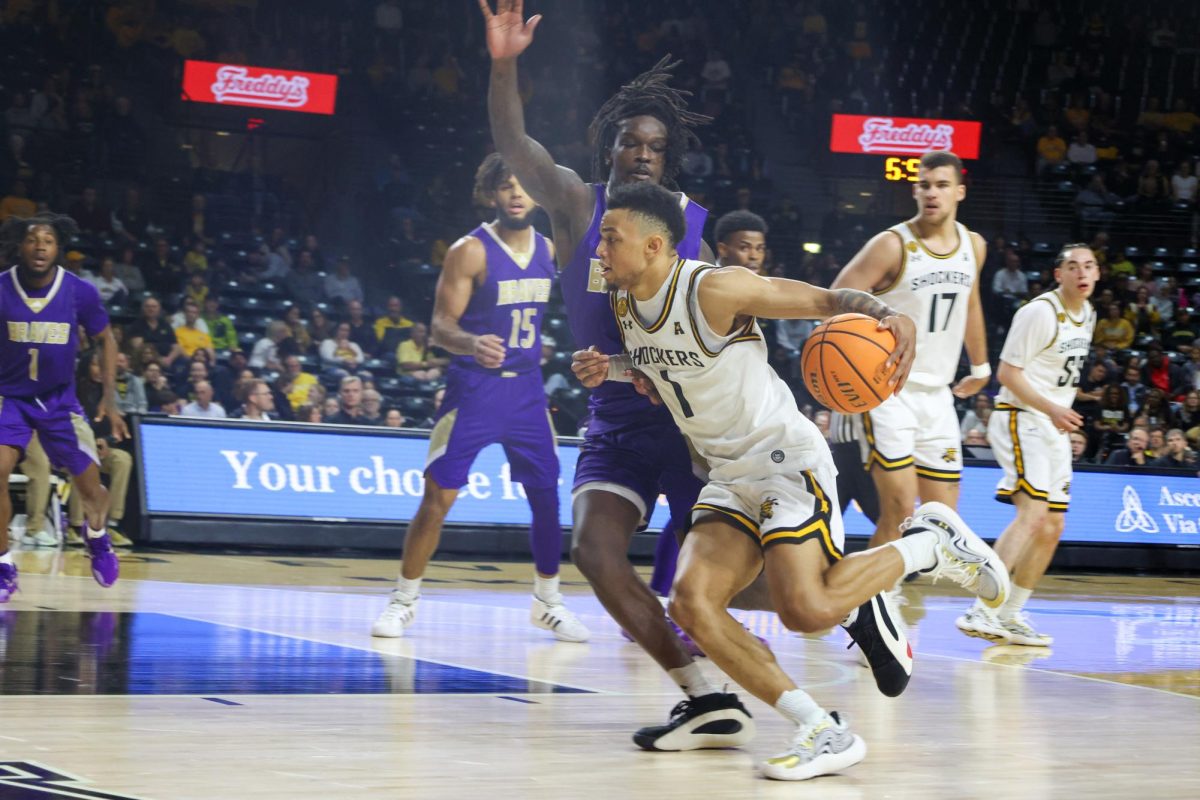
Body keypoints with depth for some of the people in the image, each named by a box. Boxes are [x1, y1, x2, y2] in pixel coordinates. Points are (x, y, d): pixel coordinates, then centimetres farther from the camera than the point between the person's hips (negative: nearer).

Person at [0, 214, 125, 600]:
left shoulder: (80, 292, -12)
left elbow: (105, 340, 3)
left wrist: (109, 399, -2)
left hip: (60, 399, 1)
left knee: (89, 484, 4)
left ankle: (97, 537, 40)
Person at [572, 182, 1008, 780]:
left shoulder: (715, 288, -19)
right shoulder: (624, 304, 5)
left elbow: (827, 300, -15)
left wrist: (893, 317, -35)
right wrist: (608, 369, 3)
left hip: (785, 458, -8)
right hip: (730, 474, 8)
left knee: (805, 608, -22)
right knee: (691, 604, -12)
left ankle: (930, 542, 5)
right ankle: (824, 732, -9)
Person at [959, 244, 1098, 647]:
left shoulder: (1087, 314, 12)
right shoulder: (1040, 312, -15)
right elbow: (1007, 372, -16)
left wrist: (1062, 413, 20)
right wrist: (1050, 409, -26)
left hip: (1054, 426, 9)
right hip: (1021, 419, -9)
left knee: (1052, 529, 9)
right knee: (1034, 513, -24)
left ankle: (1010, 616, 18)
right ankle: (982, 611, -29)